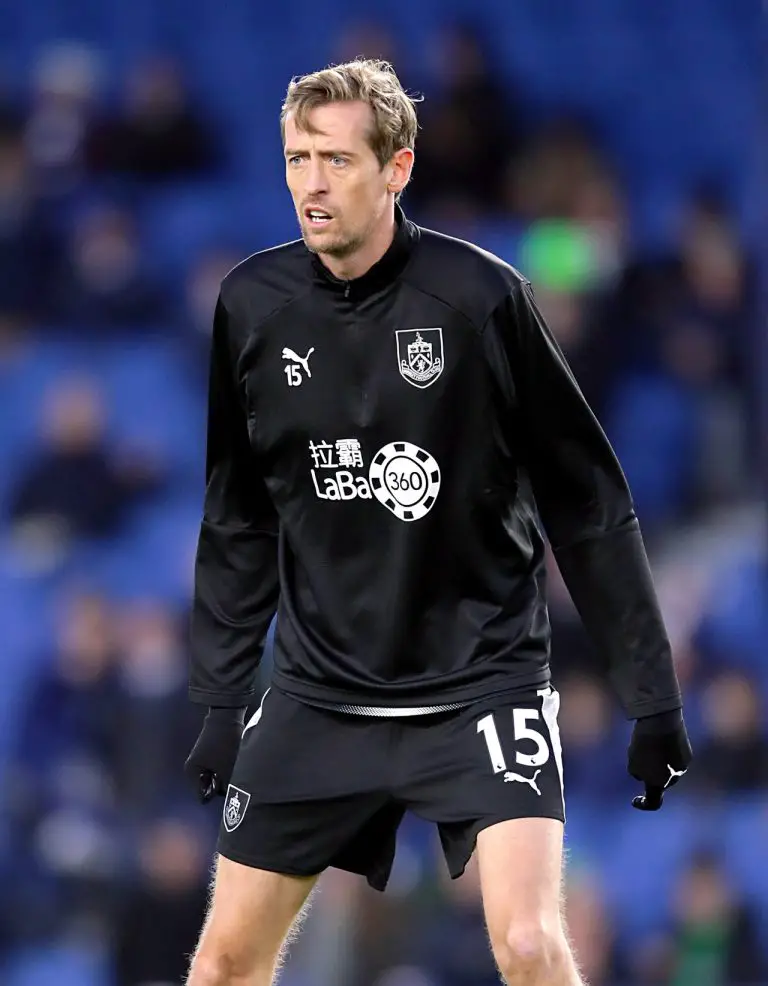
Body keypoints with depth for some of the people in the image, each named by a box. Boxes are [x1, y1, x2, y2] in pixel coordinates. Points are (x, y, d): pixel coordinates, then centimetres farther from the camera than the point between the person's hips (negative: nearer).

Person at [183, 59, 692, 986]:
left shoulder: (478, 295, -13)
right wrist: (221, 698, 9)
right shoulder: (252, 304, -2)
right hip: (319, 692, 4)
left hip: (483, 682, -4)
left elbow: (588, 501, -6)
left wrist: (650, 694, -5)